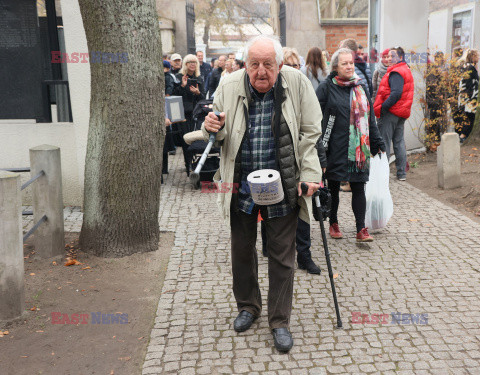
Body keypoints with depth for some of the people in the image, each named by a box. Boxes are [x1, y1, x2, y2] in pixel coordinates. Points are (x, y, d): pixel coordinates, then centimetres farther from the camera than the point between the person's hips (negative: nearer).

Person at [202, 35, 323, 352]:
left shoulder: (298, 83, -9)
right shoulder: (230, 86, -5)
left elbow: (311, 134, -5)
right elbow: (220, 134, 8)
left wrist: (309, 176, -12)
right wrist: (212, 128, -17)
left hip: (282, 187, -2)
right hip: (241, 186, 2)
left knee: (282, 255, 6)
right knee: (242, 248, 16)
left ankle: (280, 321, 23)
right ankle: (248, 306, 39)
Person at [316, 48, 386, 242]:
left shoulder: (360, 87, 13)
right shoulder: (326, 87, -2)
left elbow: (370, 117, 18)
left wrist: (377, 142, 17)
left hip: (358, 148, 3)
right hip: (335, 147, -3)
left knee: (359, 188, 1)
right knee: (333, 186, 8)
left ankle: (361, 229, 4)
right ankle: (333, 224, 24)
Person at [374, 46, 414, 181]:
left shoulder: (396, 73, -14)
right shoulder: (406, 70, 18)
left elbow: (396, 93, -25)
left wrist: (383, 107, -21)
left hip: (391, 112, -10)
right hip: (402, 112, 10)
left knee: (384, 142, -3)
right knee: (399, 141, 13)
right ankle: (402, 173, 16)